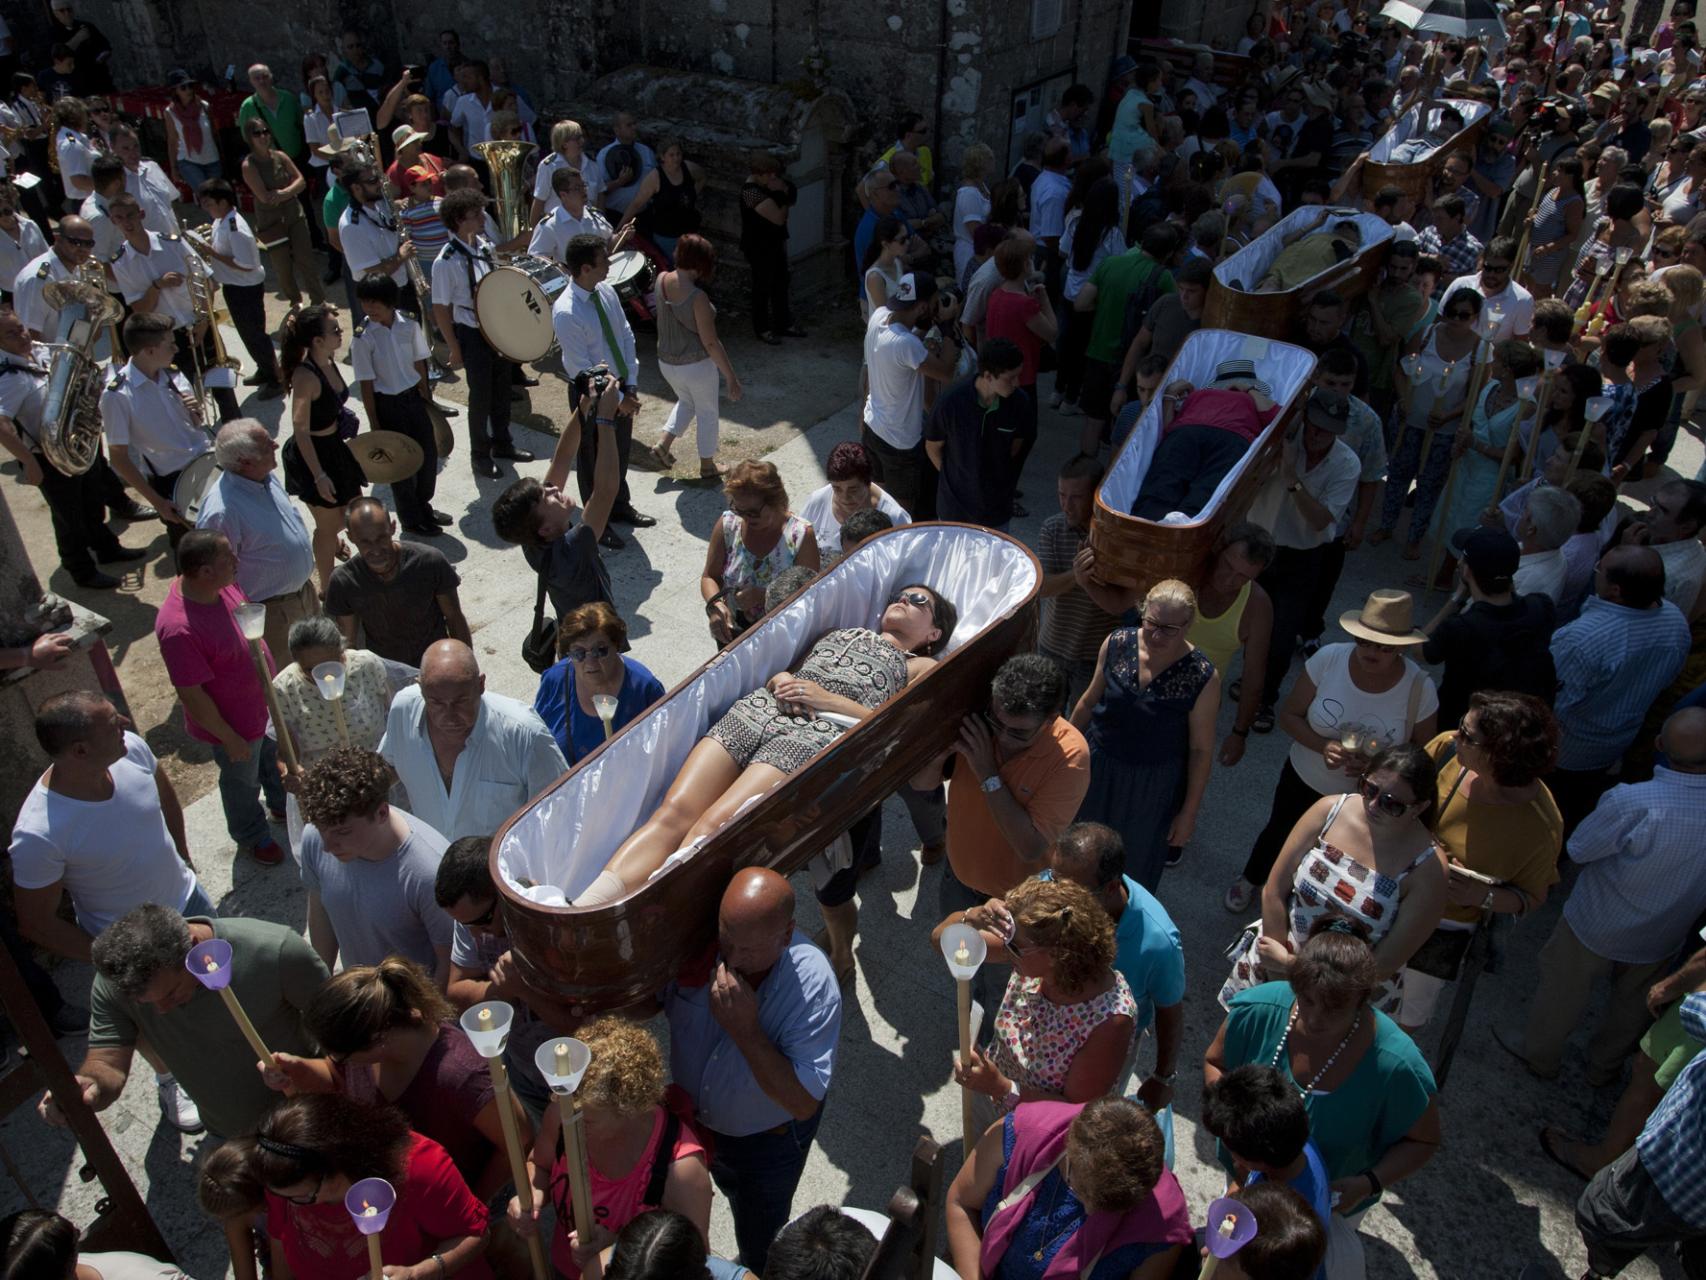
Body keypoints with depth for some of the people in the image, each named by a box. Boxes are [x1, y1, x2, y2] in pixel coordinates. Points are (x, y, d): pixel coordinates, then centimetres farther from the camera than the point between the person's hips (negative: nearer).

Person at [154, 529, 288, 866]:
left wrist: (271, 682, 17)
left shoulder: (221, 584, -15)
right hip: (236, 721, -7)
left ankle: (282, 806, 60)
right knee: (243, 781, 22)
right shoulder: (178, 629, -39)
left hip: (263, 700, 7)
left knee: (275, 760, 31)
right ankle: (251, 837, 50)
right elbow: (192, 696, -28)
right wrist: (229, 738, -18)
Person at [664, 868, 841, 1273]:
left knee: (760, 1245, 23)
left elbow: (803, 1103, -34)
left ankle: (756, 1269, 54)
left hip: (767, 1140, -3)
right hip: (692, 1117, 3)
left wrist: (746, 1030, -43)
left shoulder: (813, 985, -37)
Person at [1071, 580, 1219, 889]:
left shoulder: (1203, 677, -24)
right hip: (1099, 765, 3)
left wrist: (1189, 812, -8)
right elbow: (1089, 701, -1)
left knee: (1135, 866, 21)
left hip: (1154, 782, -3)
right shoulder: (1116, 644, -16)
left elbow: (1201, 749, -14)